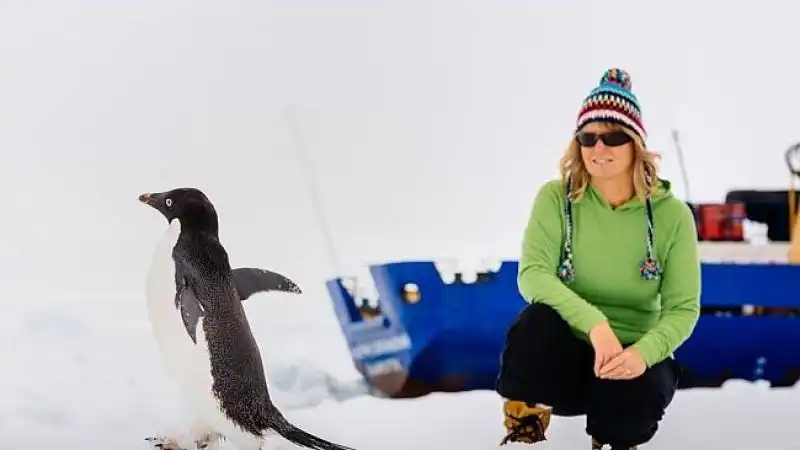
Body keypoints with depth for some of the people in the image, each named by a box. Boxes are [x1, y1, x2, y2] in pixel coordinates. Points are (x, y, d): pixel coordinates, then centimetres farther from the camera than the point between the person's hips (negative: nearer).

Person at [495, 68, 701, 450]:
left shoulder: (671, 214, -9)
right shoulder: (556, 198, -9)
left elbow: (683, 308, -11)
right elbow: (533, 275, -22)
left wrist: (643, 353, -33)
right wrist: (594, 323, -39)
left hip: (632, 352, 1)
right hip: (567, 350, 0)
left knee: (641, 392, -34)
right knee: (536, 320, -34)